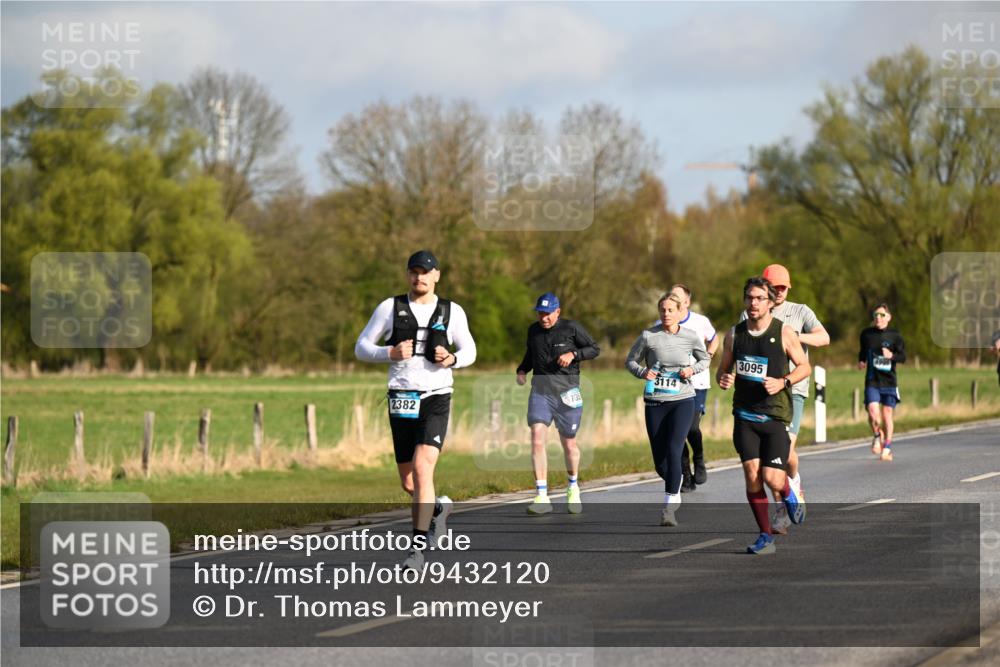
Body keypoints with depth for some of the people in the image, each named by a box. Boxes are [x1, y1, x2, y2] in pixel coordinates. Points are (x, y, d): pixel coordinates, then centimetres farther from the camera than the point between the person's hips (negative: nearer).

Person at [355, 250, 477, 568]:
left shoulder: (452, 312, 4)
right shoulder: (390, 308, 3)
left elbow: (469, 351, 15)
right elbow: (362, 348, 6)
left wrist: (452, 359, -8)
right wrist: (391, 353, -13)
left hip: (436, 399, -2)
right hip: (402, 400, 2)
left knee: (423, 468, -21)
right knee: (408, 483, 10)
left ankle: (418, 547, -19)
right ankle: (439, 507, 44)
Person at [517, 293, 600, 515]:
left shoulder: (571, 328, -3)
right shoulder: (533, 330, 9)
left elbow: (594, 349, 3)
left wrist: (573, 354, -13)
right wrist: (522, 370, 5)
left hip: (566, 391, -2)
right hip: (540, 390, 2)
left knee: (569, 443, 7)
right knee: (537, 438, -16)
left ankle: (573, 488, 36)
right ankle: (542, 497, -15)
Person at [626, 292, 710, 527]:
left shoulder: (691, 337, -1)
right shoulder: (649, 336, -4)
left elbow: (705, 359, 16)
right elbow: (631, 361, 7)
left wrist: (692, 369, -5)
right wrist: (642, 372, -14)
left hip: (683, 401, -1)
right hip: (655, 403, 1)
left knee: (673, 451, -20)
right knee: (660, 462, 5)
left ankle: (669, 507, -16)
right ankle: (675, 492, 38)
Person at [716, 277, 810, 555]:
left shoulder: (784, 333, -4)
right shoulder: (734, 334, 5)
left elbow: (804, 366, 4)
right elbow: (723, 369, 16)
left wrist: (783, 382, -14)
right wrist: (723, 379, -8)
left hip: (776, 415, -3)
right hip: (745, 414, 3)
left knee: (772, 478, -11)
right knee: (752, 474, -7)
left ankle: (790, 496, 26)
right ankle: (765, 536, 4)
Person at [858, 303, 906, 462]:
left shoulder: (894, 336, -2)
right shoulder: (867, 334, 4)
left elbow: (903, 356, -4)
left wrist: (891, 356, -23)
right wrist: (861, 361, 4)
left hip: (889, 380, -1)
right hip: (872, 380, 1)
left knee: (887, 414, 3)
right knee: (872, 411, -15)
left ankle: (887, 447, 18)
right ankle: (877, 436, 15)